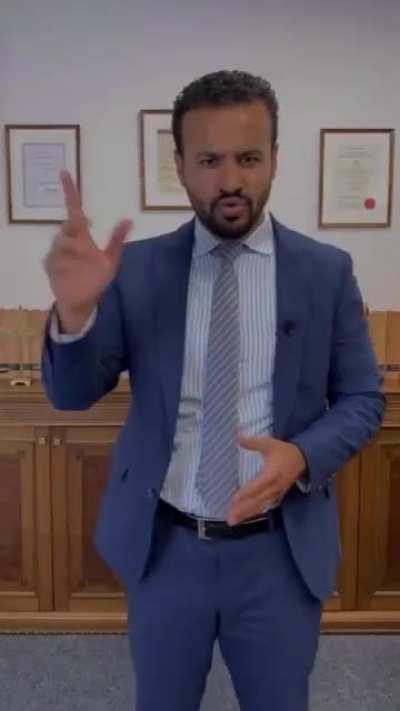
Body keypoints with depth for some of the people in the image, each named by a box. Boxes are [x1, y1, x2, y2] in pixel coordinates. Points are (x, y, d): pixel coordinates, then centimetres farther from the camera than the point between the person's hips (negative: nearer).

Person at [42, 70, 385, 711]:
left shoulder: (327, 270, -5)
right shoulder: (137, 268, -5)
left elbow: (363, 401, 0)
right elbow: (72, 394, -7)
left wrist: (302, 456, -21)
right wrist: (74, 310, -28)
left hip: (281, 550, 0)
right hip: (163, 546, 1)